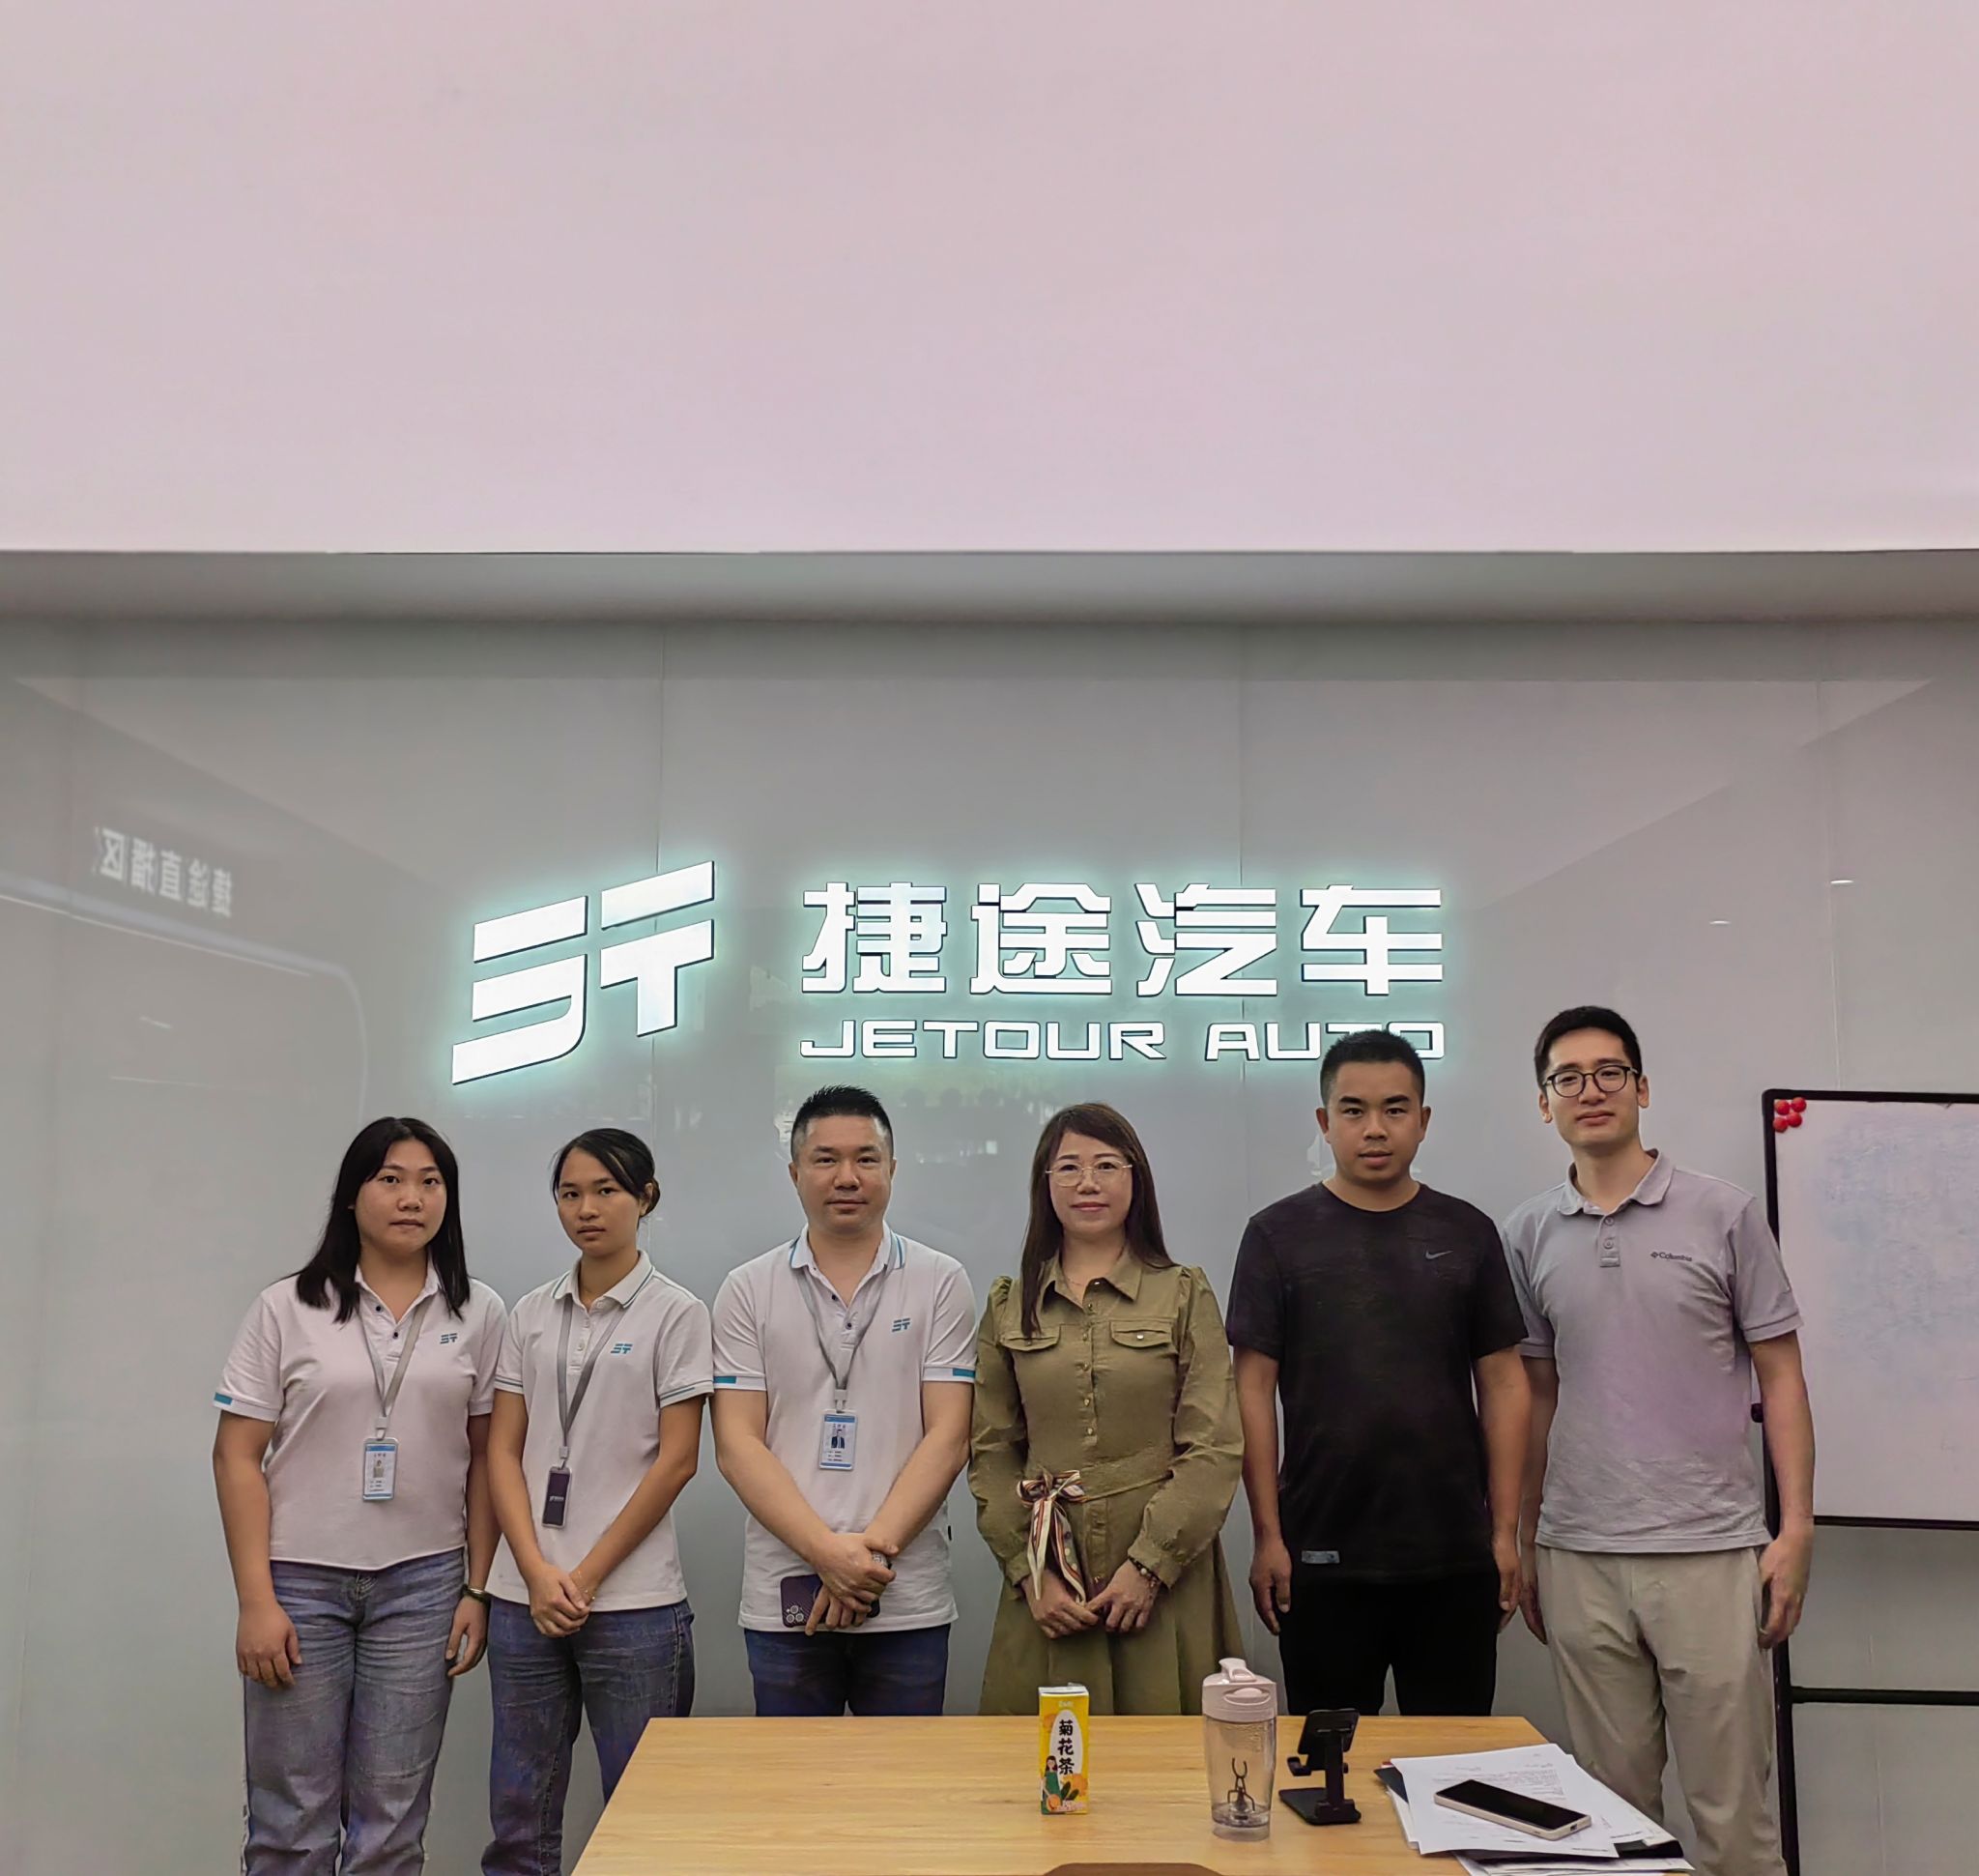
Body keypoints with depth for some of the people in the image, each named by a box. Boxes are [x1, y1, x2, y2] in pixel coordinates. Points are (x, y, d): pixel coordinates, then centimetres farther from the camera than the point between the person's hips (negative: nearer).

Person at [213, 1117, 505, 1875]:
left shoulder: (478, 1313, 2)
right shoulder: (286, 1308, -2)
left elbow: (484, 1458, 6)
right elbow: (237, 1457, -3)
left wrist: (478, 1588, 2)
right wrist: (255, 1599, -8)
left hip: (422, 1585, 1)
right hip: (302, 1581, -1)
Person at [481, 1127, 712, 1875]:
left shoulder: (675, 1313, -3)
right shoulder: (531, 1314, 8)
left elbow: (676, 1460, -7)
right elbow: (503, 1451, 6)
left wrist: (587, 1576, -9)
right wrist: (536, 1570, -7)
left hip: (632, 1599, -4)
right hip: (524, 1594, 4)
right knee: (517, 1813, 11)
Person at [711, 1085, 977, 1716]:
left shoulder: (940, 1283, 2)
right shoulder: (748, 1290, 4)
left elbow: (947, 1438, -3)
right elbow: (737, 1444, -3)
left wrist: (872, 1547, -14)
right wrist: (825, 1552, -14)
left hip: (908, 1599, 0)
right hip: (782, 1596, 1)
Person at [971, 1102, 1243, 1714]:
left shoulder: (1186, 1295, 2)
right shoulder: (1009, 1307, 8)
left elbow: (1216, 1449, -4)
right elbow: (991, 1454, 6)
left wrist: (1149, 1565, -11)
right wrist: (1029, 1571, -5)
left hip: (1166, 1579, -1)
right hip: (1047, 1583, 2)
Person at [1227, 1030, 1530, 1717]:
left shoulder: (1466, 1234, 5)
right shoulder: (1279, 1235, -1)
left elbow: (1503, 1385, 7)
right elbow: (1254, 1390, -2)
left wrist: (1505, 1531, 2)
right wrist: (1267, 1536, -6)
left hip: (1455, 1557, 2)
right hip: (1324, 1558, -2)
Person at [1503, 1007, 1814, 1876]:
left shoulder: (1725, 1215, 0)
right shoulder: (1528, 1235, 6)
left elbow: (1779, 1378, 2)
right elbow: (1538, 1396, 11)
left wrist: (1796, 1528, -6)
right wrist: (1524, 1543, 10)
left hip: (1710, 1551, -2)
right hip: (1579, 1559, 2)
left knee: (1730, 1803, 3)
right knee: (1613, 1801, 10)